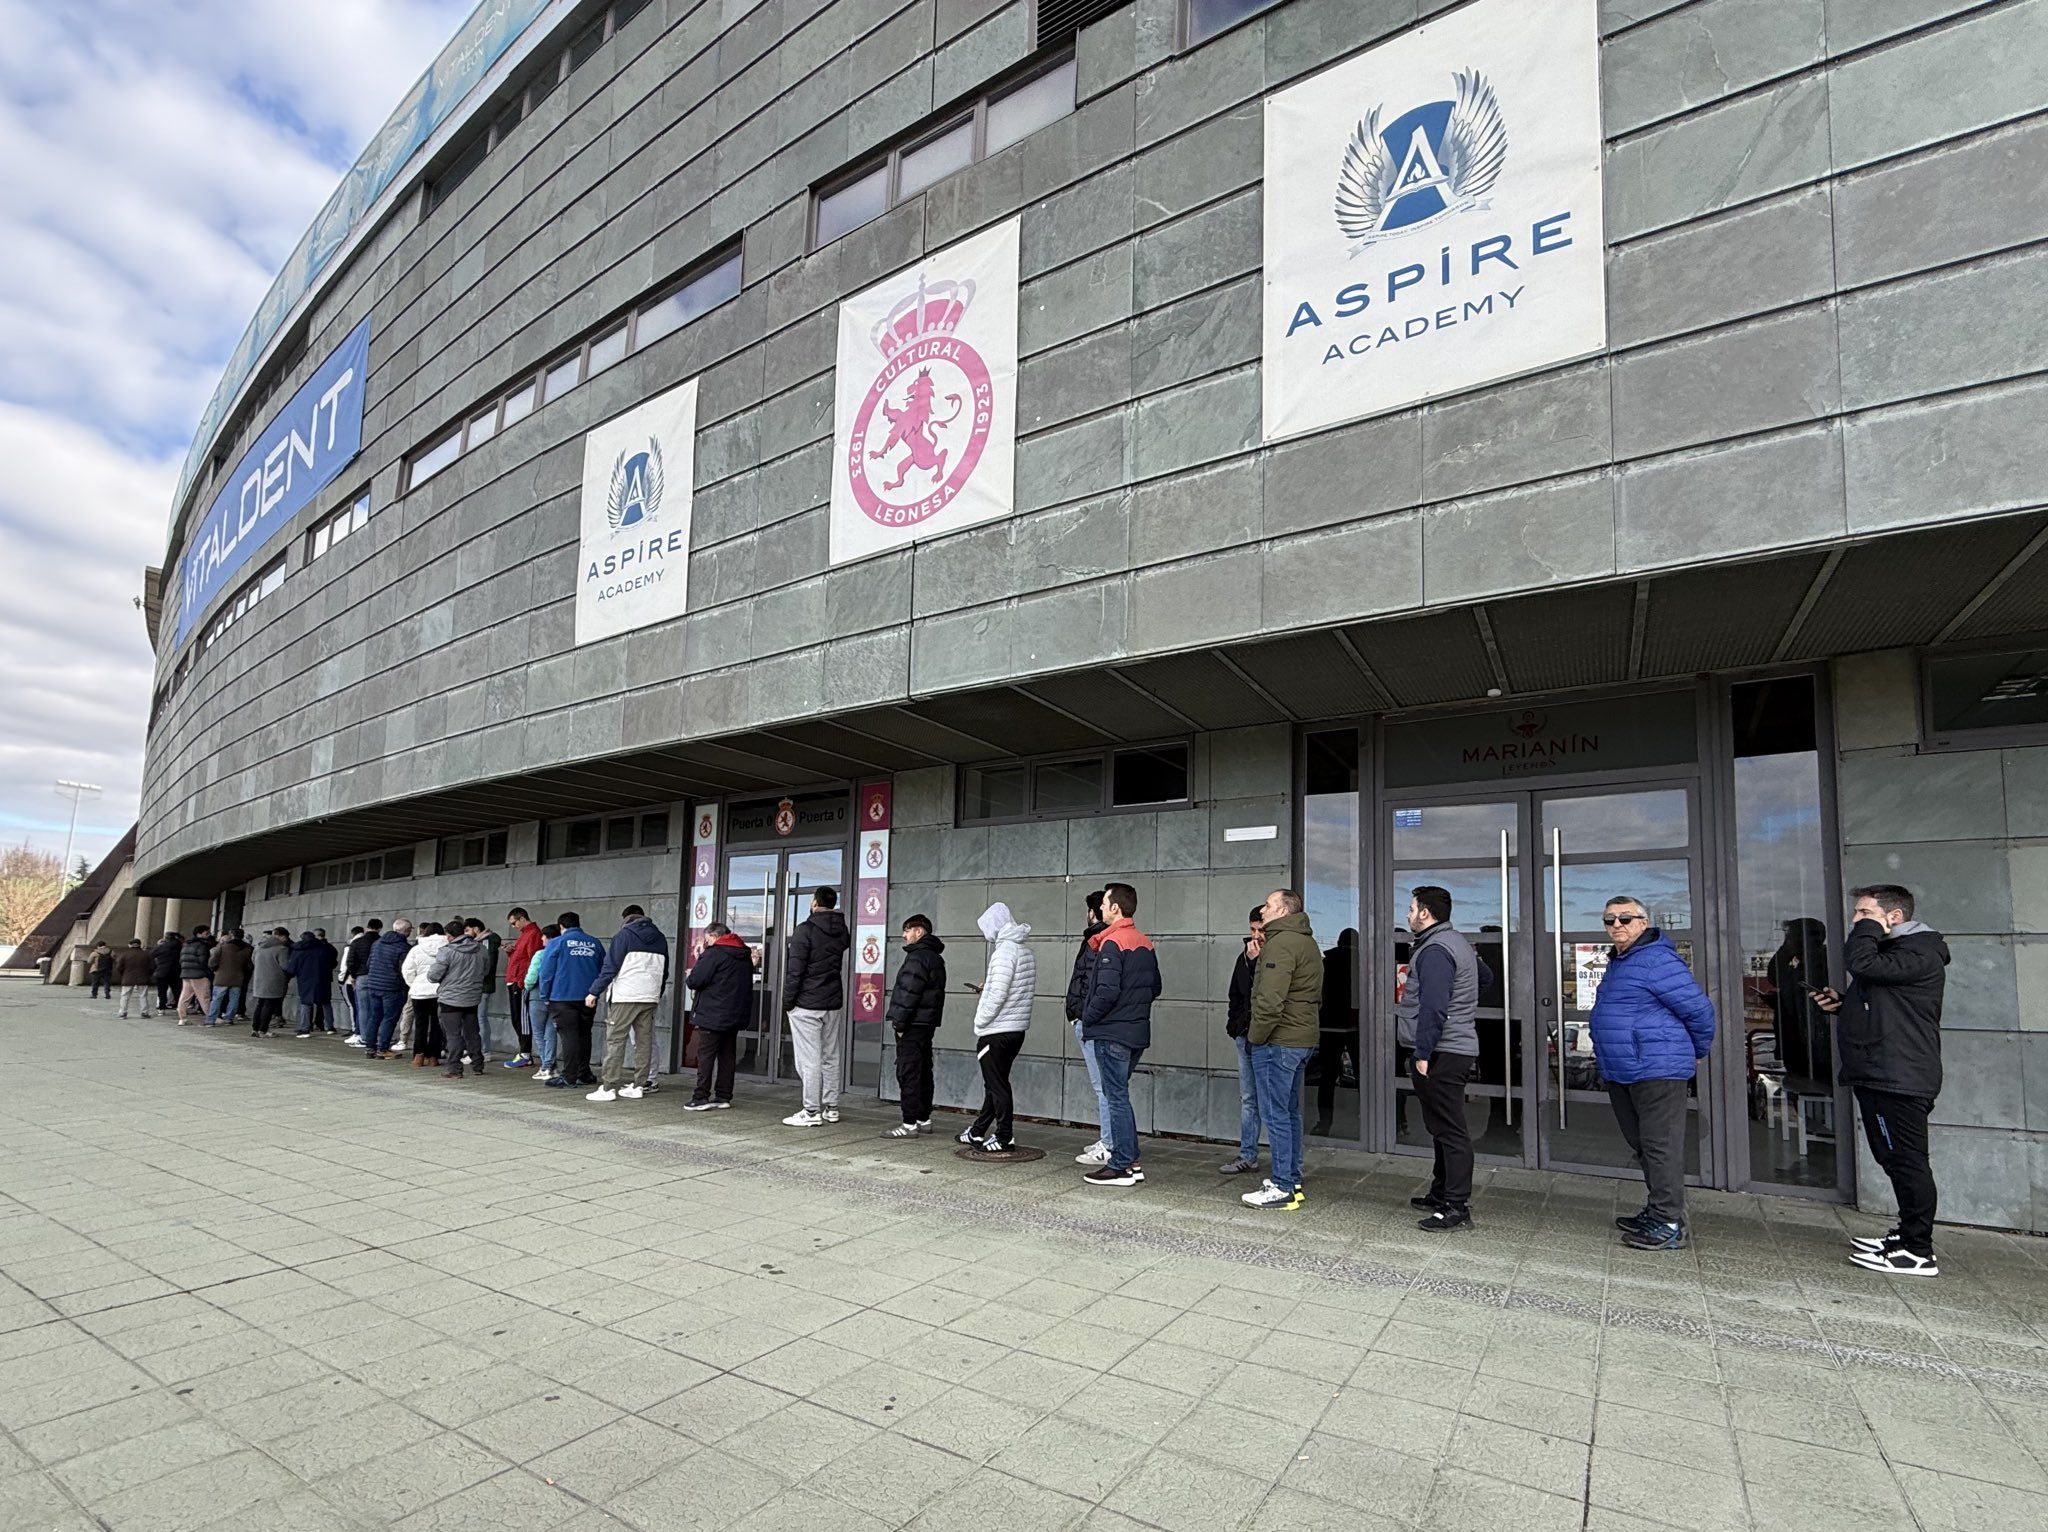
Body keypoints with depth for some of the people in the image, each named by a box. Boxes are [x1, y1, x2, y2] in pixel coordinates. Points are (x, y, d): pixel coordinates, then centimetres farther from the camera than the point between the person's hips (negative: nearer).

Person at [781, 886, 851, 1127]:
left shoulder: (805, 930, -11)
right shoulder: (842, 931, 7)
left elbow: (795, 970, -12)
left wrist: (788, 1001, -5)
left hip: (807, 1004, -6)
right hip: (833, 1003, 6)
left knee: (809, 1059, -3)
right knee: (830, 1057, 12)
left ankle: (811, 1112, -1)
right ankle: (831, 1108, 17)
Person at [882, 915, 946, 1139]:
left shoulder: (918, 957, -14)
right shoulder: (936, 958, 18)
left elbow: (908, 993, -20)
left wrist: (899, 1023, -15)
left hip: (913, 1026, -10)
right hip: (927, 1024, 10)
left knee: (908, 1073, -8)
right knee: (923, 1072, 14)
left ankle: (909, 1123, -7)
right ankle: (924, 1119, 20)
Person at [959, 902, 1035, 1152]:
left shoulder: (1004, 951, -17)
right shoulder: (1027, 952, 10)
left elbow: (998, 994, -23)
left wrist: (980, 1020, -11)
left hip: (996, 1031, -9)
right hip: (1017, 1029, 9)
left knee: (997, 1085, 2)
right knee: (994, 1084, 17)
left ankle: (1005, 1137, 8)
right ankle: (978, 1132, 28)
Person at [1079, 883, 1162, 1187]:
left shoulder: (1112, 943, -15)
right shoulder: (1145, 943, 11)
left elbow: (1107, 991, -22)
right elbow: (1155, 988, 17)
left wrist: (1088, 1017, -9)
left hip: (1112, 1033, -8)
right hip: (1138, 1031, 9)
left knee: (1116, 1097, -1)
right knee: (1119, 1095, 17)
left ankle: (1121, 1167, 5)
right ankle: (1131, 1161, 21)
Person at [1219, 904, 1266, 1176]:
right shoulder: (1245, 957, 13)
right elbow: (1235, 995, 22)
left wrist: (1255, 962, -20)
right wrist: (1235, 1024, 14)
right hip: (1246, 1036, 7)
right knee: (1248, 1099, 13)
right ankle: (1248, 1156, 21)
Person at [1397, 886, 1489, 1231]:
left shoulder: (1434, 950, -17)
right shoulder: (1457, 942, 16)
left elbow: (1433, 1008, -24)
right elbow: (1486, 976, 33)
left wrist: (1422, 1053, -22)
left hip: (1440, 1055, -11)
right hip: (1458, 1047, 11)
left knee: (1449, 1130, -7)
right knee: (1443, 1128, 18)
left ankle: (1457, 1207, -3)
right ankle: (1441, 1194, 28)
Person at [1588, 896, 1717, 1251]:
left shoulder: (1657, 960, -15)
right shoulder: (1618, 962, 16)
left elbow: (1699, 1009, -14)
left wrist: (1697, 1052, -2)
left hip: (1656, 1071, -10)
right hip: (1621, 1073, 10)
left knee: (1661, 1147, -4)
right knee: (1643, 1146, 18)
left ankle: (1668, 1225, 2)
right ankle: (1657, 1212, 29)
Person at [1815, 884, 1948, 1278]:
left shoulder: (1919, 953, -13)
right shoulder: (1890, 950, 22)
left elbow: (1860, 962, -28)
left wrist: (1869, 927, -11)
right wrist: (1842, 1004, 11)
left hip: (1899, 1079, -11)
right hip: (1878, 1077, 11)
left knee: (1906, 1161, -6)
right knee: (1895, 1160, 17)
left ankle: (1917, 1253, -2)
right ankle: (1909, 1235, 26)